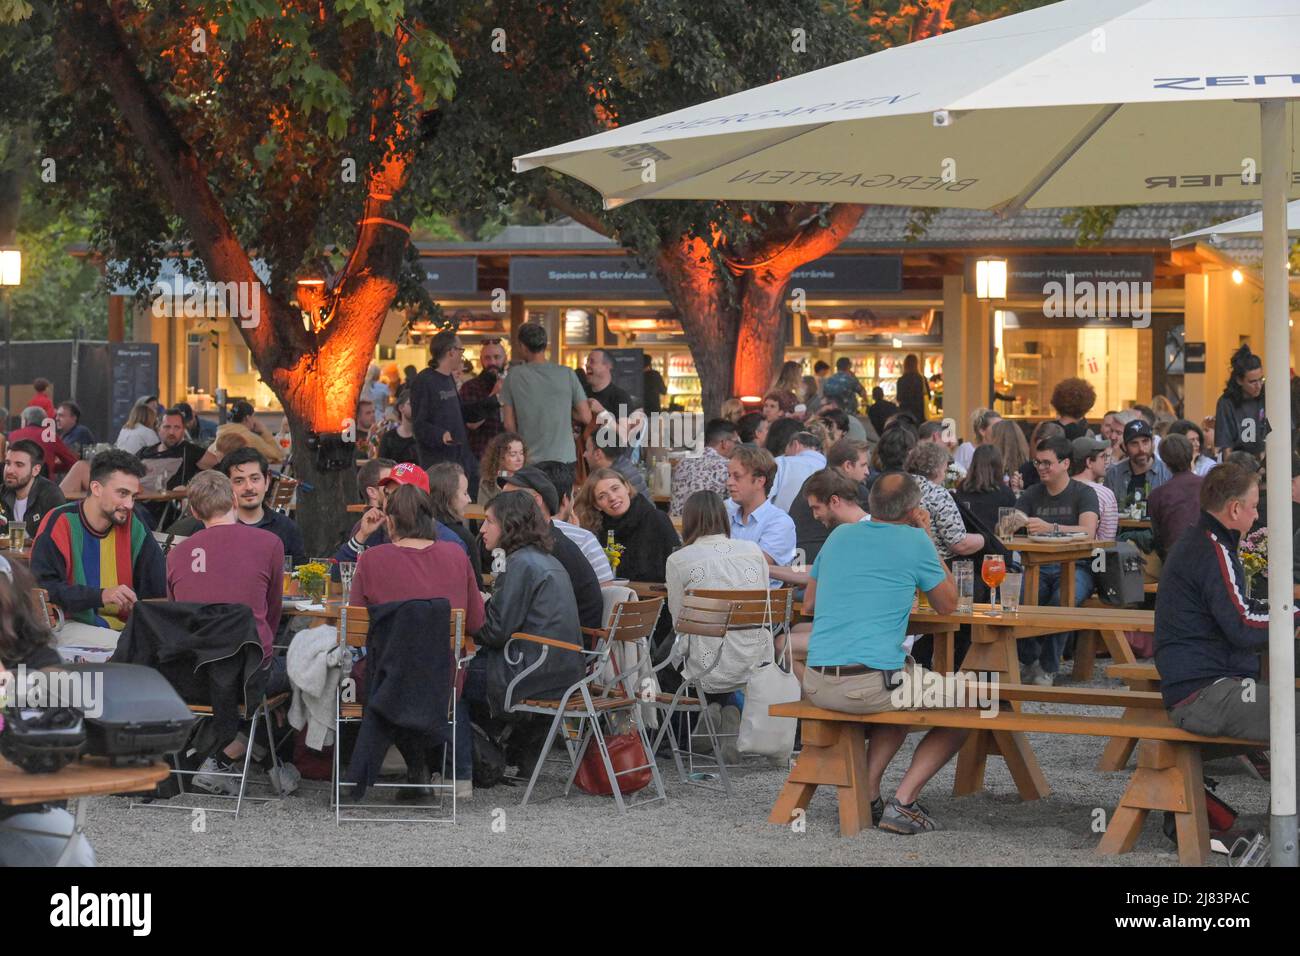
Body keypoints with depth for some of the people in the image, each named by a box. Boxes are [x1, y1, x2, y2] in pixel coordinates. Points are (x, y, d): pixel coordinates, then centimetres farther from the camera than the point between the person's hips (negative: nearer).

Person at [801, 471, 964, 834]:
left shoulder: (840, 535, 14)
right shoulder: (914, 542, -2)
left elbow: (808, 603, 24)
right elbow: (948, 605, 12)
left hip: (816, 685, 6)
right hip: (873, 680, -6)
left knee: (901, 694, 36)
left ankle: (868, 795, 19)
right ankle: (903, 802, 2)